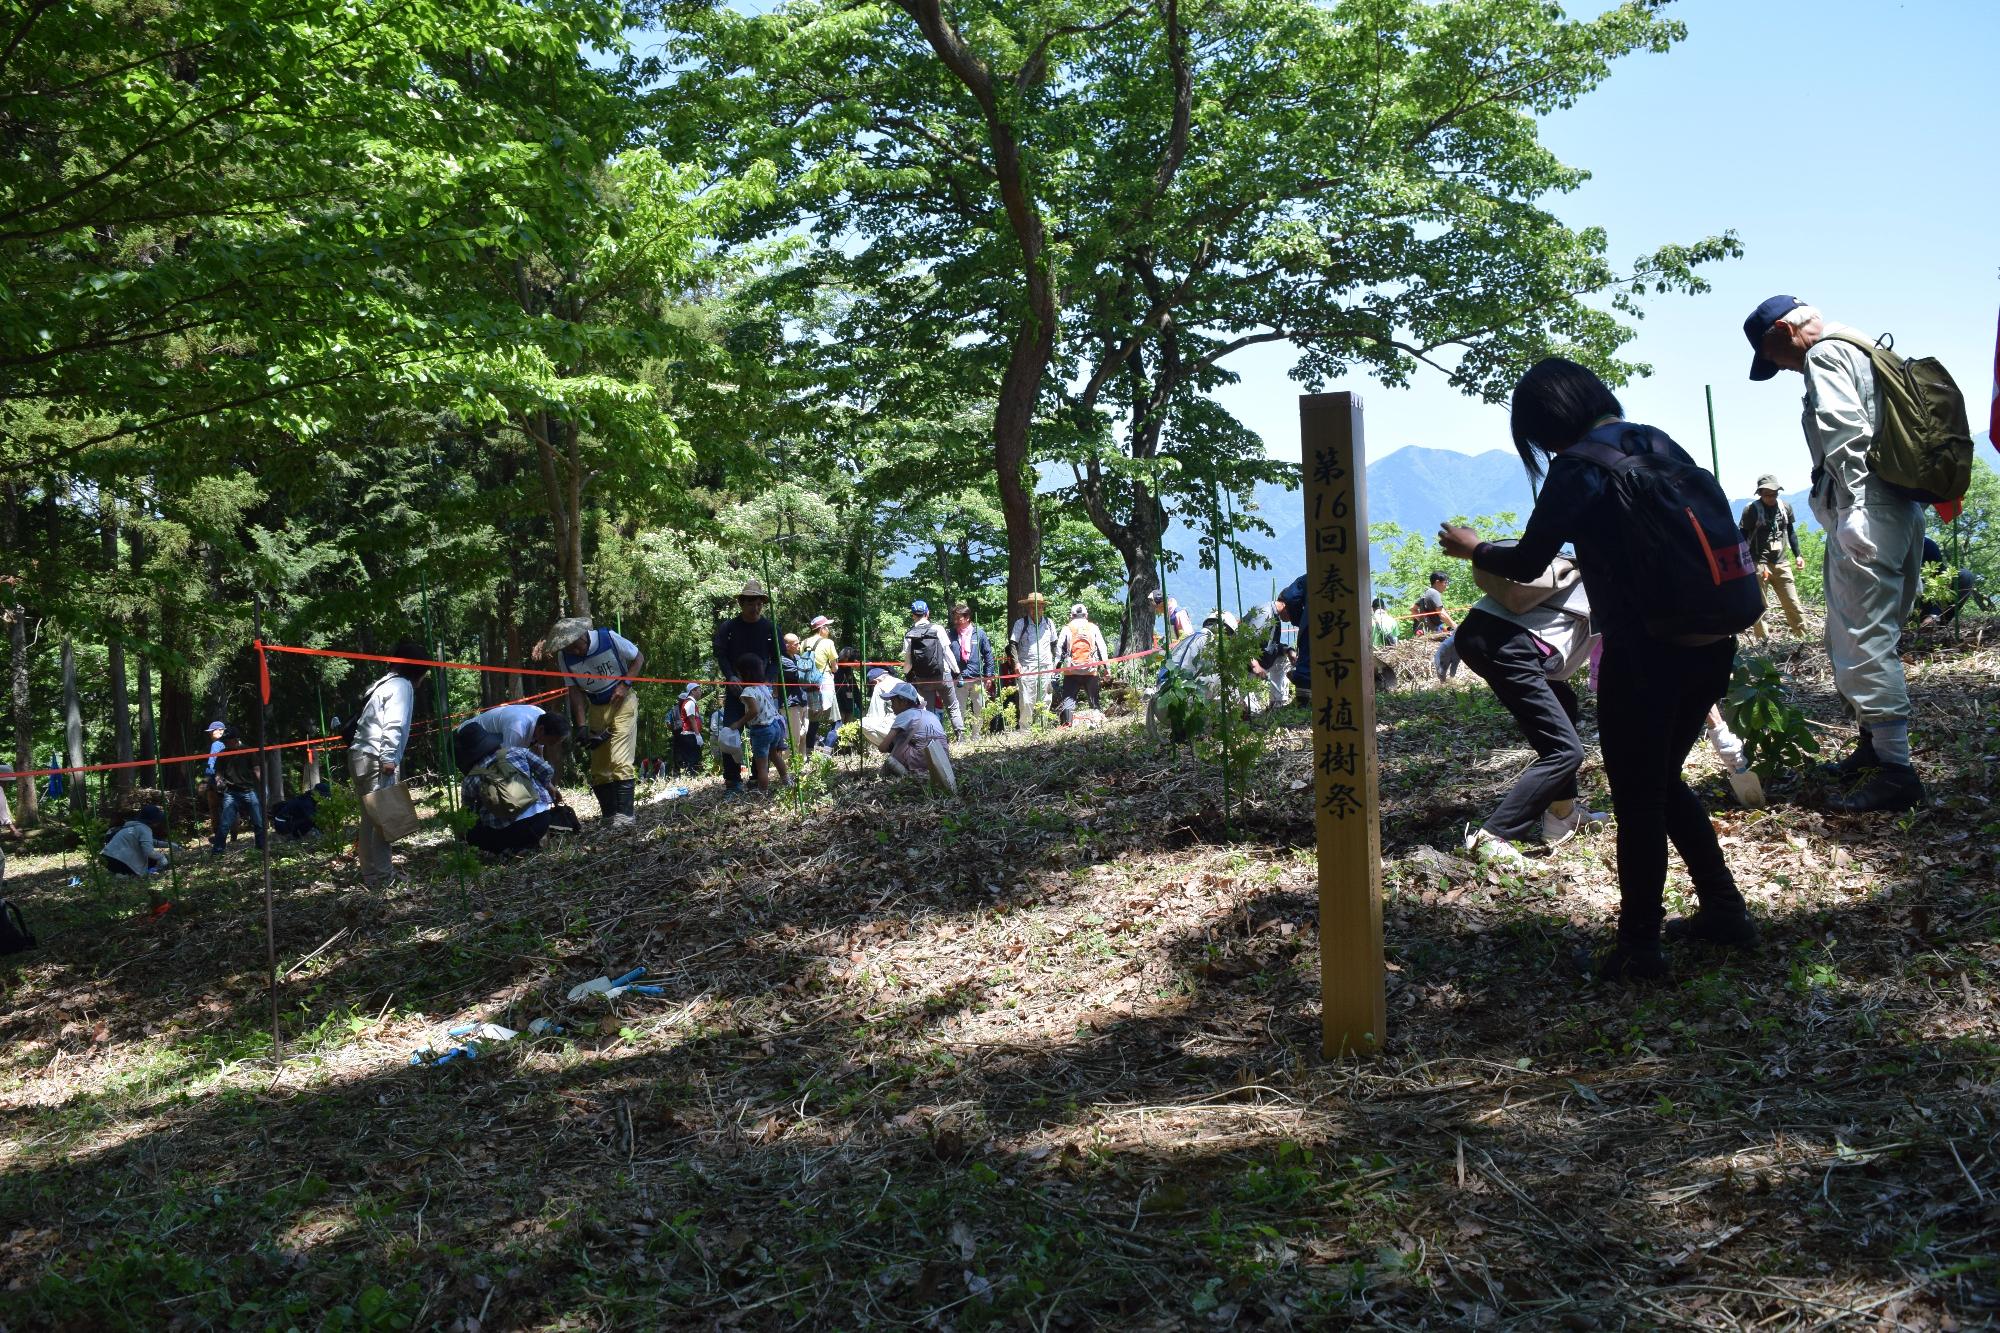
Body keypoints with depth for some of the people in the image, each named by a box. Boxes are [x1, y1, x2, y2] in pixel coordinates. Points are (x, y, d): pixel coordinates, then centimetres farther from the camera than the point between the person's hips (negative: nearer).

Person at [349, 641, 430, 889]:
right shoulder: (402, 685, -5)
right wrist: (389, 759, -20)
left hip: (360, 756, 10)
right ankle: (380, 876, -8)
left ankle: (373, 871, 18)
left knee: (371, 817, 13)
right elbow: (394, 725, -16)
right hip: (376, 759, -10)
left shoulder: (385, 683, 23)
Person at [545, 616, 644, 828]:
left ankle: (625, 813, -20)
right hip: (596, 707, 4)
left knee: (620, 760, -18)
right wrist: (582, 723, -14)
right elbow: (575, 690, -4)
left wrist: (624, 684, -18)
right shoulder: (564, 657, -10)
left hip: (622, 700, -4)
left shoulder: (609, 638, -18)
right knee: (598, 766, 1)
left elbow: (638, 658, -5)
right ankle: (609, 815, 8)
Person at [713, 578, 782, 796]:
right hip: (735, 688, -1)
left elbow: (777, 660, 1)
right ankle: (732, 782, -4)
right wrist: (731, 677, -19)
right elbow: (720, 655, -3)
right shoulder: (728, 627, 1)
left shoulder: (771, 629, 2)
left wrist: (766, 680, -15)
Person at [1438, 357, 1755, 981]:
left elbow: (1526, 563, -6)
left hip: (1642, 658, -8)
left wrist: (1473, 549, 13)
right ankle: (1724, 909, 28)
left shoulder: (1578, 469, -11)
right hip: (1708, 645, 8)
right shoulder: (1659, 444, 11)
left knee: (1637, 799, 4)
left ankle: (1639, 946, 11)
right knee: (1665, 782, 23)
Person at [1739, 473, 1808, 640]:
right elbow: (1742, 538, -5)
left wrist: (1797, 555, 14)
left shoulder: (1785, 507, 7)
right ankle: (1763, 642, 5)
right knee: (1759, 606, -2)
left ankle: (1803, 637, 15)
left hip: (1781, 563, 4)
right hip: (1759, 565, -4)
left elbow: (1791, 532, 20)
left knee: (1792, 603, 5)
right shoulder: (1751, 510, -7)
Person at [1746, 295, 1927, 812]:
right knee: (1857, 638, 18)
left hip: (1864, 515, -10)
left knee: (1863, 642, -9)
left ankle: (1896, 773, -9)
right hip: (1899, 509, 10)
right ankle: (1873, 749, 26)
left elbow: (1847, 431, -20)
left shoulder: (1825, 354, -6)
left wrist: (1854, 505, -22)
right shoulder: (1863, 350, 24)